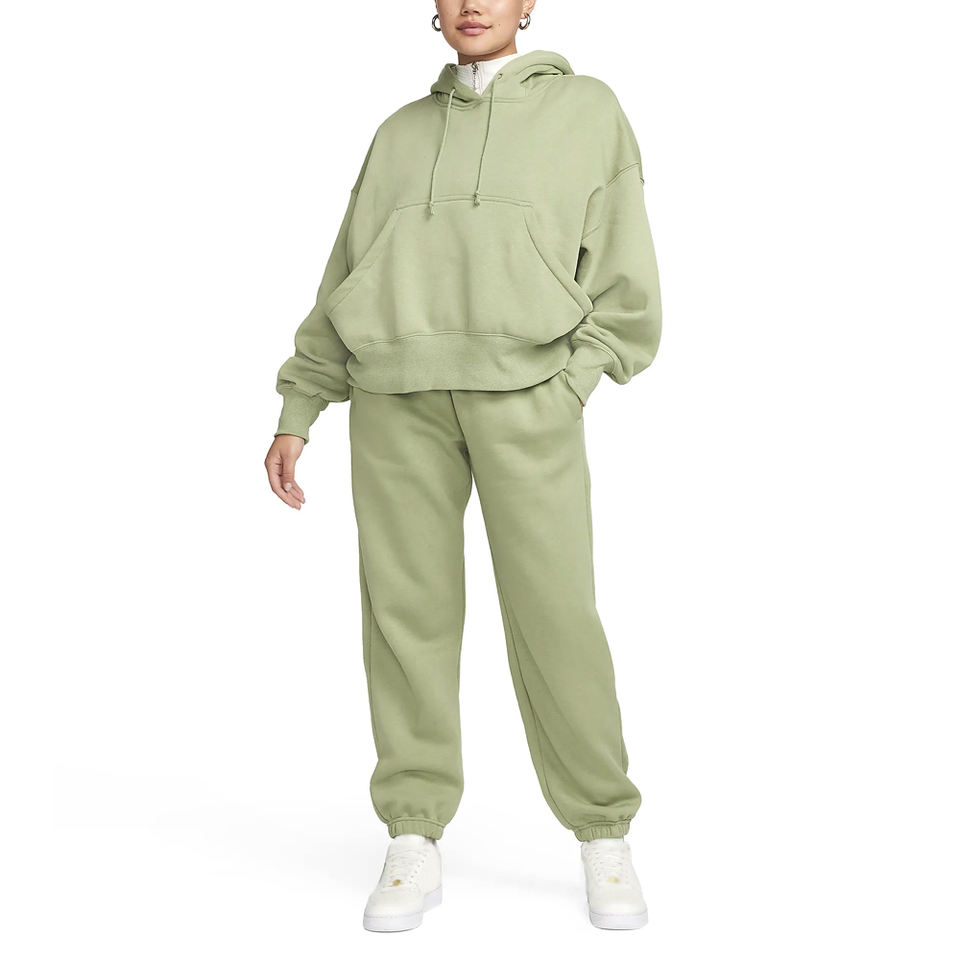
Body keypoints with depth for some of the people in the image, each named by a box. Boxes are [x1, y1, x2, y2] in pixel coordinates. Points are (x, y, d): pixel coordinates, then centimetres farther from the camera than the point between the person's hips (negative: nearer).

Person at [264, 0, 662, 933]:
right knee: (406, 610, -1)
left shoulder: (587, 109, 15)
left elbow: (623, 280, 9)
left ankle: (603, 838, 7)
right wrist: (297, 410, 13)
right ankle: (414, 842, 7)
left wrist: (570, 386, -5)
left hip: (525, 390, -2)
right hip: (396, 394, 3)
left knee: (555, 613, -7)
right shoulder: (400, 132, 22)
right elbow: (345, 282, 20)